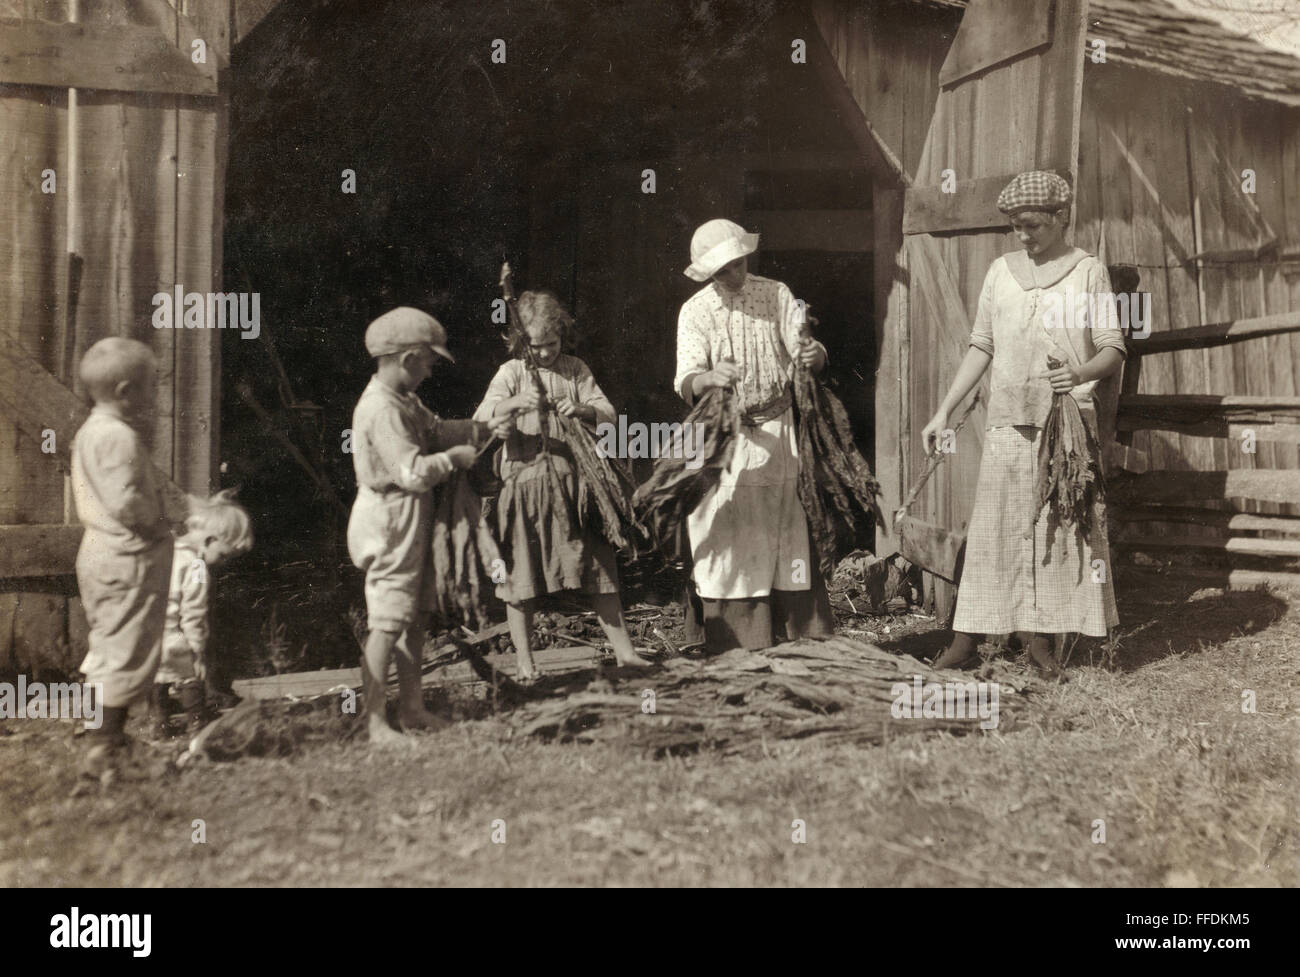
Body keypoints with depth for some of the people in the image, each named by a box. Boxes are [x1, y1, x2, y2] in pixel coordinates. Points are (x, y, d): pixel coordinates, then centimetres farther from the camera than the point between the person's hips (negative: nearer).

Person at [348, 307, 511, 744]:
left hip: (411, 519, 11)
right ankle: (376, 722, -2)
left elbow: (436, 429, 24)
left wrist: (484, 429, 10)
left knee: (415, 616, 14)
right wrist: (455, 457, -11)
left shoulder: (404, 400, 13)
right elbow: (413, 473, -25)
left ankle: (412, 708, 22)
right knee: (388, 623, -7)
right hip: (389, 520, -11)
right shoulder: (381, 409, -21)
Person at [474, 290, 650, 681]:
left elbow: (609, 413, 5)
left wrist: (584, 410, -17)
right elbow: (481, 420, -7)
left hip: (573, 482, 2)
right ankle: (524, 662, 14)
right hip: (524, 482, -2)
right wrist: (513, 404, -27)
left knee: (599, 565, 5)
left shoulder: (576, 370, 9)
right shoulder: (511, 373, 2)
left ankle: (623, 649, 16)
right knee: (520, 575, 2)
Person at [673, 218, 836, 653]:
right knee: (728, 534, -2)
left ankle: (797, 628, 10)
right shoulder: (695, 312, -4)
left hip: (777, 430, 1)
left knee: (788, 528, 3)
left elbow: (806, 351, -4)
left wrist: (813, 353, -29)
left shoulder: (774, 294, 0)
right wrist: (712, 377, -37)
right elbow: (686, 381, -14)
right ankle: (733, 637, 5)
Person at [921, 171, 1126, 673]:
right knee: (992, 525, 0)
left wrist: (1081, 374, -23)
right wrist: (944, 411, 9)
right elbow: (981, 346, 14)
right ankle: (966, 637, 4)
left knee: (1064, 523, -1)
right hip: (1007, 419, 2)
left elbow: (1113, 348, -1)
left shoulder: (1088, 271, 3)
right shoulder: (1001, 271, 11)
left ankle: (1043, 638, 9)